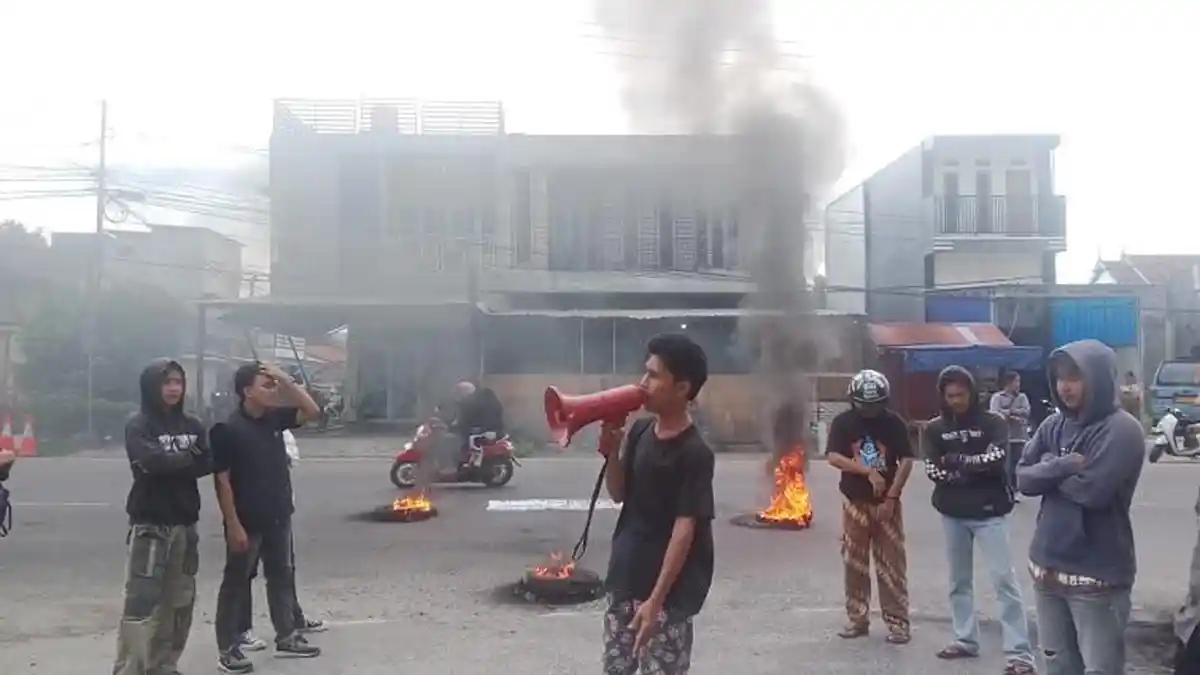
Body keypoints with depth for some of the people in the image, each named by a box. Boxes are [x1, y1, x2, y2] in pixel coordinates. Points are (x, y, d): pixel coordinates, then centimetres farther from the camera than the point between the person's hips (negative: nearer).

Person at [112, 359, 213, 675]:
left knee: (180, 601, 10)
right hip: (150, 524, -6)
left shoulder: (192, 425, 11)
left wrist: (172, 463, -13)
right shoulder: (138, 426, -4)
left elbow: (208, 464, -1)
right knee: (142, 601, -11)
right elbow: (153, 462, -21)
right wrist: (189, 459, -7)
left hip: (185, 523, 6)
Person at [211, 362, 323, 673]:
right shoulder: (228, 429, -16)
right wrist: (233, 525, -17)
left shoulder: (275, 418, 4)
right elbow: (223, 481, -15)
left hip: (278, 518, 7)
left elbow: (311, 411, 4)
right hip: (247, 521, -7)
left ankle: (286, 637, 27)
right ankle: (227, 649, 15)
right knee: (236, 583, 5)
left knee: (282, 577, 15)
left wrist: (286, 380, -7)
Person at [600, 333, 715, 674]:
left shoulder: (694, 453, -18)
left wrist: (655, 600, -21)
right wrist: (612, 452, -7)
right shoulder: (640, 432, 3)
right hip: (625, 580, 7)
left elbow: (685, 529, -19)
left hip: (668, 592, -7)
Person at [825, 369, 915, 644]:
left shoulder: (894, 422, -3)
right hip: (855, 502, 1)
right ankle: (857, 619, 18)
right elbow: (833, 457, -12)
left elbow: (906, 461, -5)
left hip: (886, 502, -1)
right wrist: (868, 471, -20)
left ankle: (897, 621, 7)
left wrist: (892, 497, -11)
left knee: (892, 565, 1)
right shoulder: (843, 422, -3)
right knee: (854, 564, 8)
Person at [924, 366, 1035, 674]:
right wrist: (975, 469, -13)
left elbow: (996, 460, -19)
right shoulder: (934, 428, 4)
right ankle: (966, 640, 27)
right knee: (959, 580, 14)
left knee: (1004, 579, -6)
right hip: (953, 513, 4)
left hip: (988, 511, -4)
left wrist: (957, 460, -13)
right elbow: (933, 471, -6)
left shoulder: (992, 423, -3)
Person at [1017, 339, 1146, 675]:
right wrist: (1062, 467, -16)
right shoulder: (1054, 425, 8)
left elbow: (1093, 490, -22)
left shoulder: (1121, 429, -12)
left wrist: (1050, 471, -6)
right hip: (1047, 566, 7)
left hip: (1097, 574, -6)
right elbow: (1024, 478, 1)